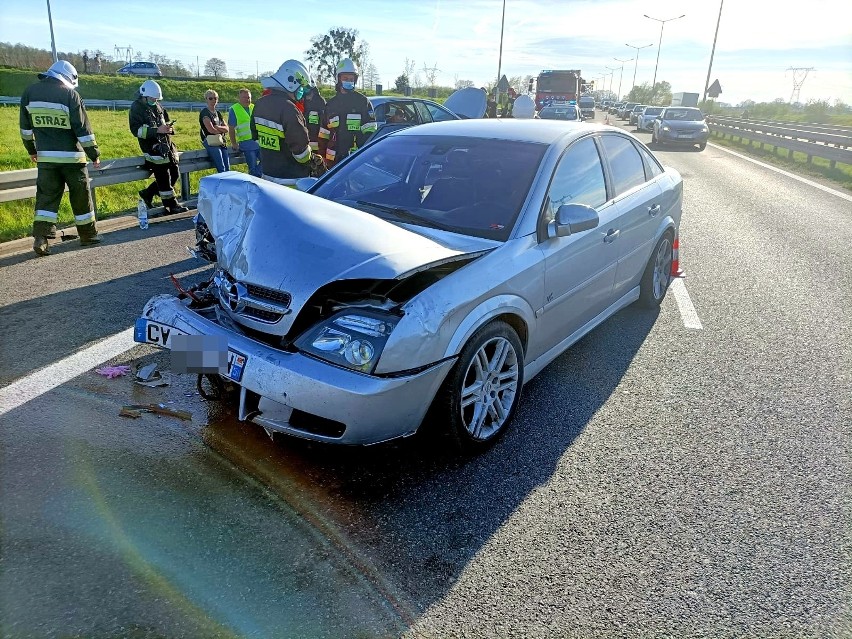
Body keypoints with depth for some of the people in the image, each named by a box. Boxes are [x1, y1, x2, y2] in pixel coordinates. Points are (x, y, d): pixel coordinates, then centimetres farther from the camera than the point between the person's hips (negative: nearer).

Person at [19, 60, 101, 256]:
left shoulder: (29, 92, 7)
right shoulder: (70, 94, -9)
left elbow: (25, 127, 13)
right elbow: (83, 129, -11)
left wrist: (31, 150, 24)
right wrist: (94, 155, -5)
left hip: (45, 156, 4)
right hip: (71, 156, -4)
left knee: (46, 196, 7)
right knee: (81, 196, 8)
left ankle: (40, 237, -5)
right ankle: (87, 234, 18)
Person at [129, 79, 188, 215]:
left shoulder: (157, 106, 13)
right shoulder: (136, 108, -8)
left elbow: (165, 120, 28)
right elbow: (136, 130, -16)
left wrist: (168, 126, 3)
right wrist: (157, 130, -25)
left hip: (166, 144, 8)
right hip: (153, 147, -8)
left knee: (175, 174, 11)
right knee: (163, 177, -6)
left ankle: (147, 193, 24)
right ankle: (171, 206, 3)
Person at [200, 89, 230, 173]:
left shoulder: (218, 113, 20)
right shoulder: (204, 112, -2)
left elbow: (226, 129, 10)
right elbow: (211, 130, -13)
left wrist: (217, 127, -8)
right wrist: (221, 130, 4)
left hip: (221, 142, 7)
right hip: (211, 143, -7)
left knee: (228, 169, -3)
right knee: (222, 170, -16)